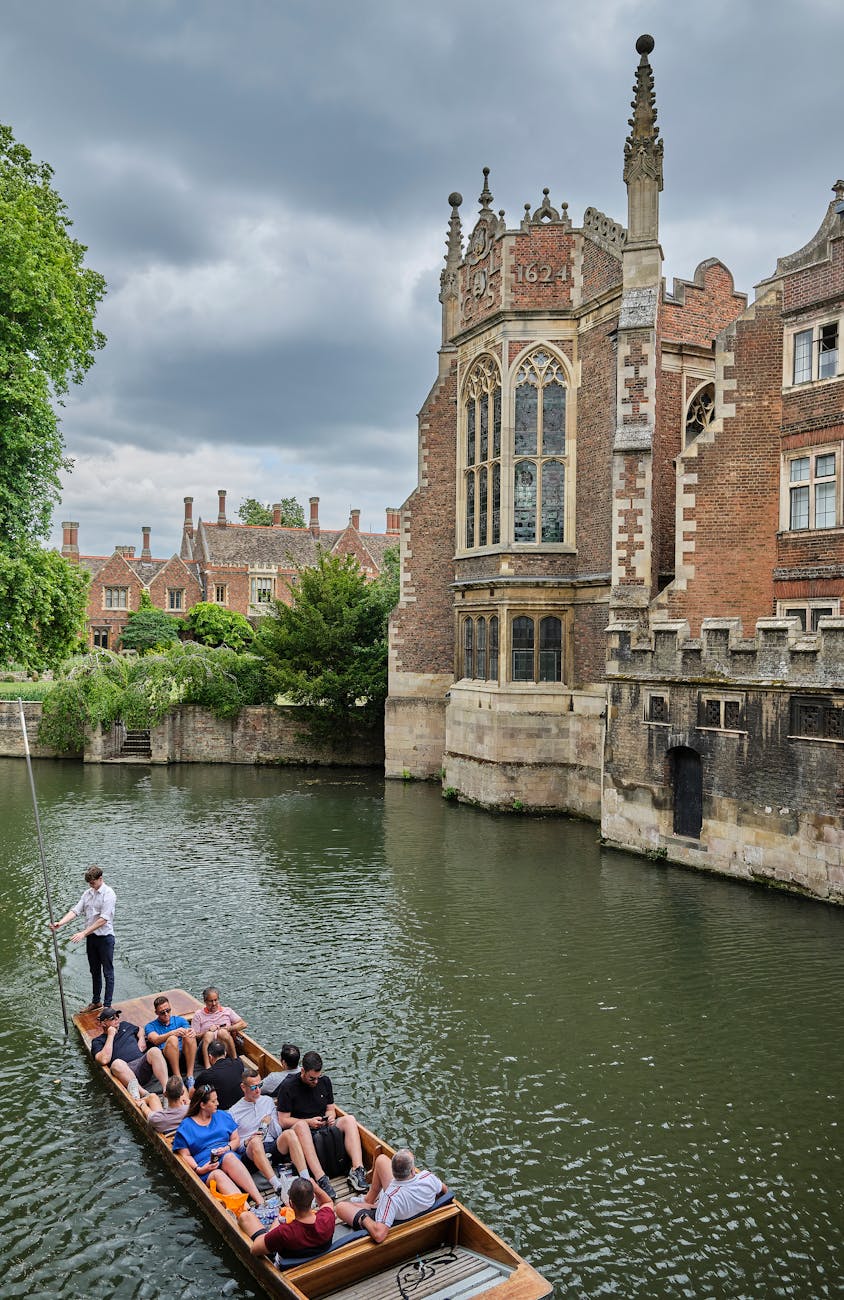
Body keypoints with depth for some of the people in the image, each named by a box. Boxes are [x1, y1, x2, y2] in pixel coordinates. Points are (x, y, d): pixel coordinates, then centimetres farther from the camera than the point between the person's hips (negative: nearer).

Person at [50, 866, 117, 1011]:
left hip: (105, 937, -7)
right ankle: (96, 1001, 33)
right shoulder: (87, 893, 6)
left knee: (108, 973, 3)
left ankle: (108, 1005, 11)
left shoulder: (108, 894, -17)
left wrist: (84, 933, -27)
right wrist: (60, 923, -19)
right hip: (91, 937, 7)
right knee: (94, 971, 19)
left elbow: (103, 919, -23)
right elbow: (76, 911, -2)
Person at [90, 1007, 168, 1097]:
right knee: (117, 1063, -39)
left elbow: (140, 1031, 44)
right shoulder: (98, 1041, 14)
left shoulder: (125, 1025, 28)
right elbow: (104, 1060, -6)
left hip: (142, 1064, 3)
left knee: (154, 1051, -30)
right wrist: (111, 1036, 0)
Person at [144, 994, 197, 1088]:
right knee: (172, 1039, -32)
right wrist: (173, 1032, -27)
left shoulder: (180, 1020, 23)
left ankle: (190, 1076, -30)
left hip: (185, 1055, 2)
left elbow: (188, 1031, 5)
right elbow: (155, 1040, -8)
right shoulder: (150, 1026, 14)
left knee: (189, 1036, -28)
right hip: (167, 1059, -2)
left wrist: (191, 1033, -22)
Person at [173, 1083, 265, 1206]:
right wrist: (198, 1169, -13)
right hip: (206, 1167, -2)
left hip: (229, 1158, 2)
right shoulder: (186, 1126, 11)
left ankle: (259, 1200, -49)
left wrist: (227, 1148, -3)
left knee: (229, 1157, -35)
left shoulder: (223, 1116, 22)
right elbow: (185, 1155, 5)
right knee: (218, 1175, -37)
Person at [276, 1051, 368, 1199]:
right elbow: (283, 1121, -8)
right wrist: (309, 1122, -18)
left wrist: (330, 1117, -7)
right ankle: (321, 1179, -50)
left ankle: (357, 1171, -36)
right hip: (302, 1130, -5)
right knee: (301, 1125, -40)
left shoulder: (324, 1081, 10)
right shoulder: (288, 1086, -7)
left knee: (349, 1119, -22)